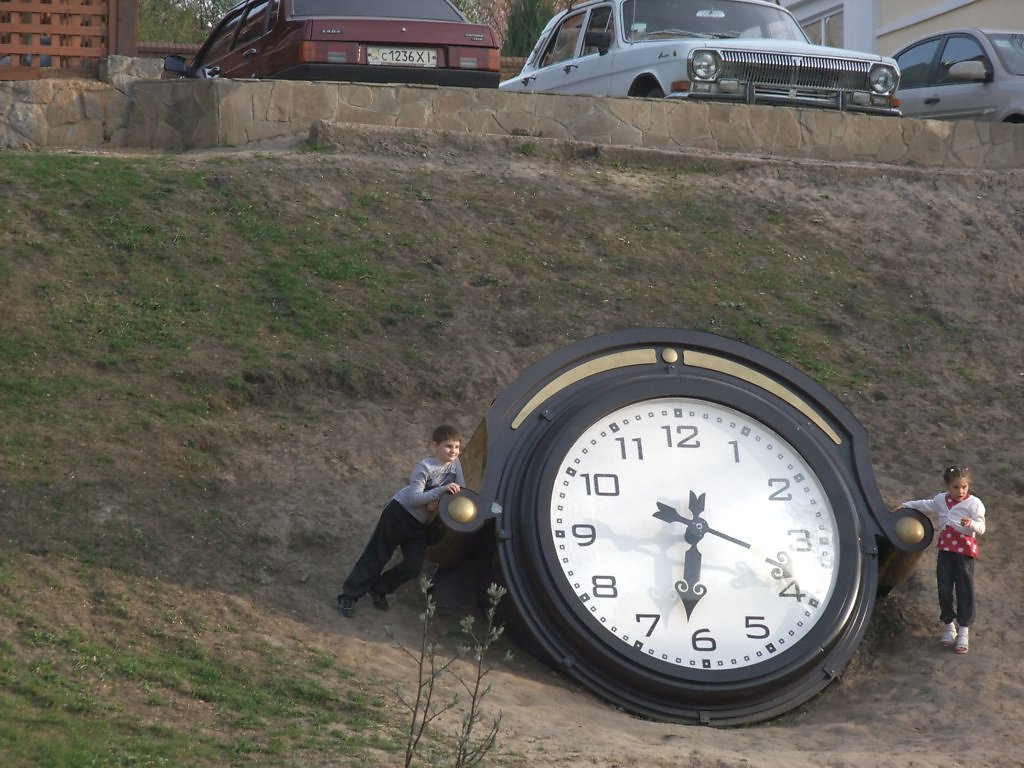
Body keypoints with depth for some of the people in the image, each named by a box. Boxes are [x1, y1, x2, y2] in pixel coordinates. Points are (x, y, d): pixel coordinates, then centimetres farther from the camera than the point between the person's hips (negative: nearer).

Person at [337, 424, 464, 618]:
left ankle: (379, 589, 18)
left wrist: (439, 500, -16)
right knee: (376, 556, -1)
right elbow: (414, 498, -30)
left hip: (419, 524, 6)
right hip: (399, 513, -6)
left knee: (413, 566, -3)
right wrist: (442, 490, -38)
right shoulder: (425, 468, -24)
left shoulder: (455, 464, -6)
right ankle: (349, 595, 6)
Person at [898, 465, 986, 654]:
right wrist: (907, 505, 35)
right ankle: (948, 624, 18)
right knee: (944, 588, 4)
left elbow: (981, 529, -11)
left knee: (965, 589, -5)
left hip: (965, 551, -4)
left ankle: (964, 629, 1)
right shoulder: (941, 500, 5)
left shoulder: (974, 504, -9)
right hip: (945, 550, 4)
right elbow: (926, 505, 26)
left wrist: (971, 524, -33)